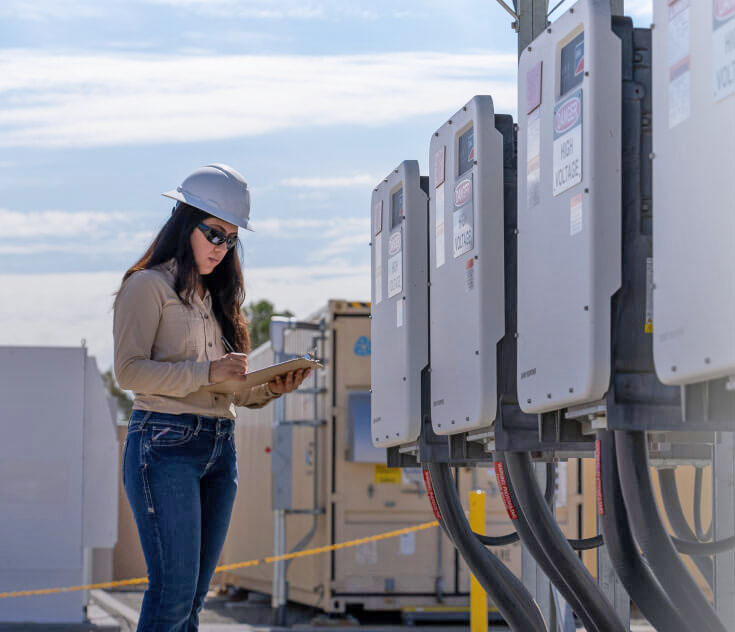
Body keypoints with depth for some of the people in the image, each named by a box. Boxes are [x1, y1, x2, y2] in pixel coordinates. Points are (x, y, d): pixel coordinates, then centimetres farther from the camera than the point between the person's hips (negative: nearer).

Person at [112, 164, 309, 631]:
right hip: (166, 444, -7)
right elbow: (129, 370, -11)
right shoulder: (149, 286, 1)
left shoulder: (216, 297, 22)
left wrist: (270, 388, 0)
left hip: (220, 448, 7)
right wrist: (207, 372, -19)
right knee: (174, 591, -14)